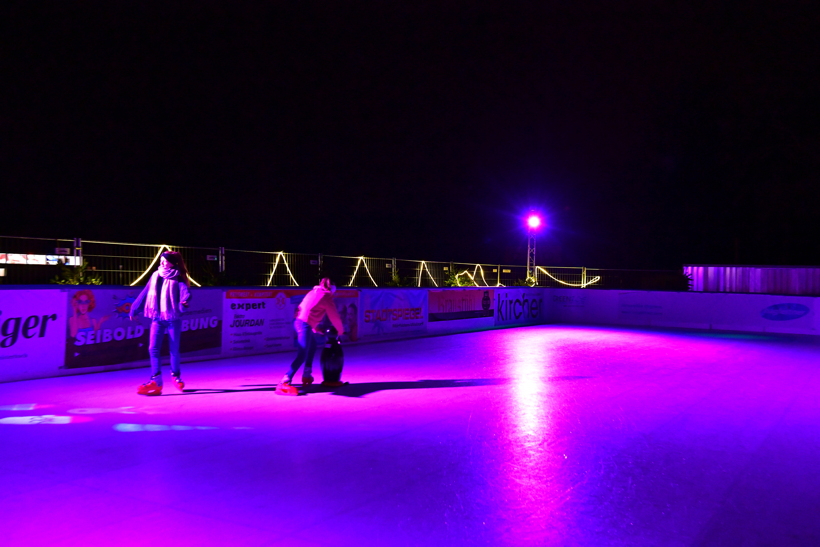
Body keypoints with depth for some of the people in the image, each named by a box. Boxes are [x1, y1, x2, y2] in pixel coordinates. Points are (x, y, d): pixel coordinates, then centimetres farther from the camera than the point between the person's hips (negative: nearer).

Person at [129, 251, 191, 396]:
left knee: (174, 349, 7)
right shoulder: (155, 276, 9)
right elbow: (145, 293, 15)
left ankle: (176, 376, 26)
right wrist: (134, 310, 17)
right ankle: (156, 382, -4)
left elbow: (184, 290, -22)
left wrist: (185, 300, -44)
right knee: (153, 349, -5)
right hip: (157, 318, 4)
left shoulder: (178, 278, -3)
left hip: (173, 318, -3)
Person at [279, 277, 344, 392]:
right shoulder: (326, 296, 0)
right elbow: (334, 316, 4)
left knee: (312, 345, 27)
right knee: (302, 354, -13)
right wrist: (340, 330, 19)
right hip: (305, 324, -9)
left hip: (298, 321, 9)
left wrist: (315, 328, 36)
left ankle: (307, 375, 32)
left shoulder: (314, 292, 23)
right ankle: (284, 383, -23)